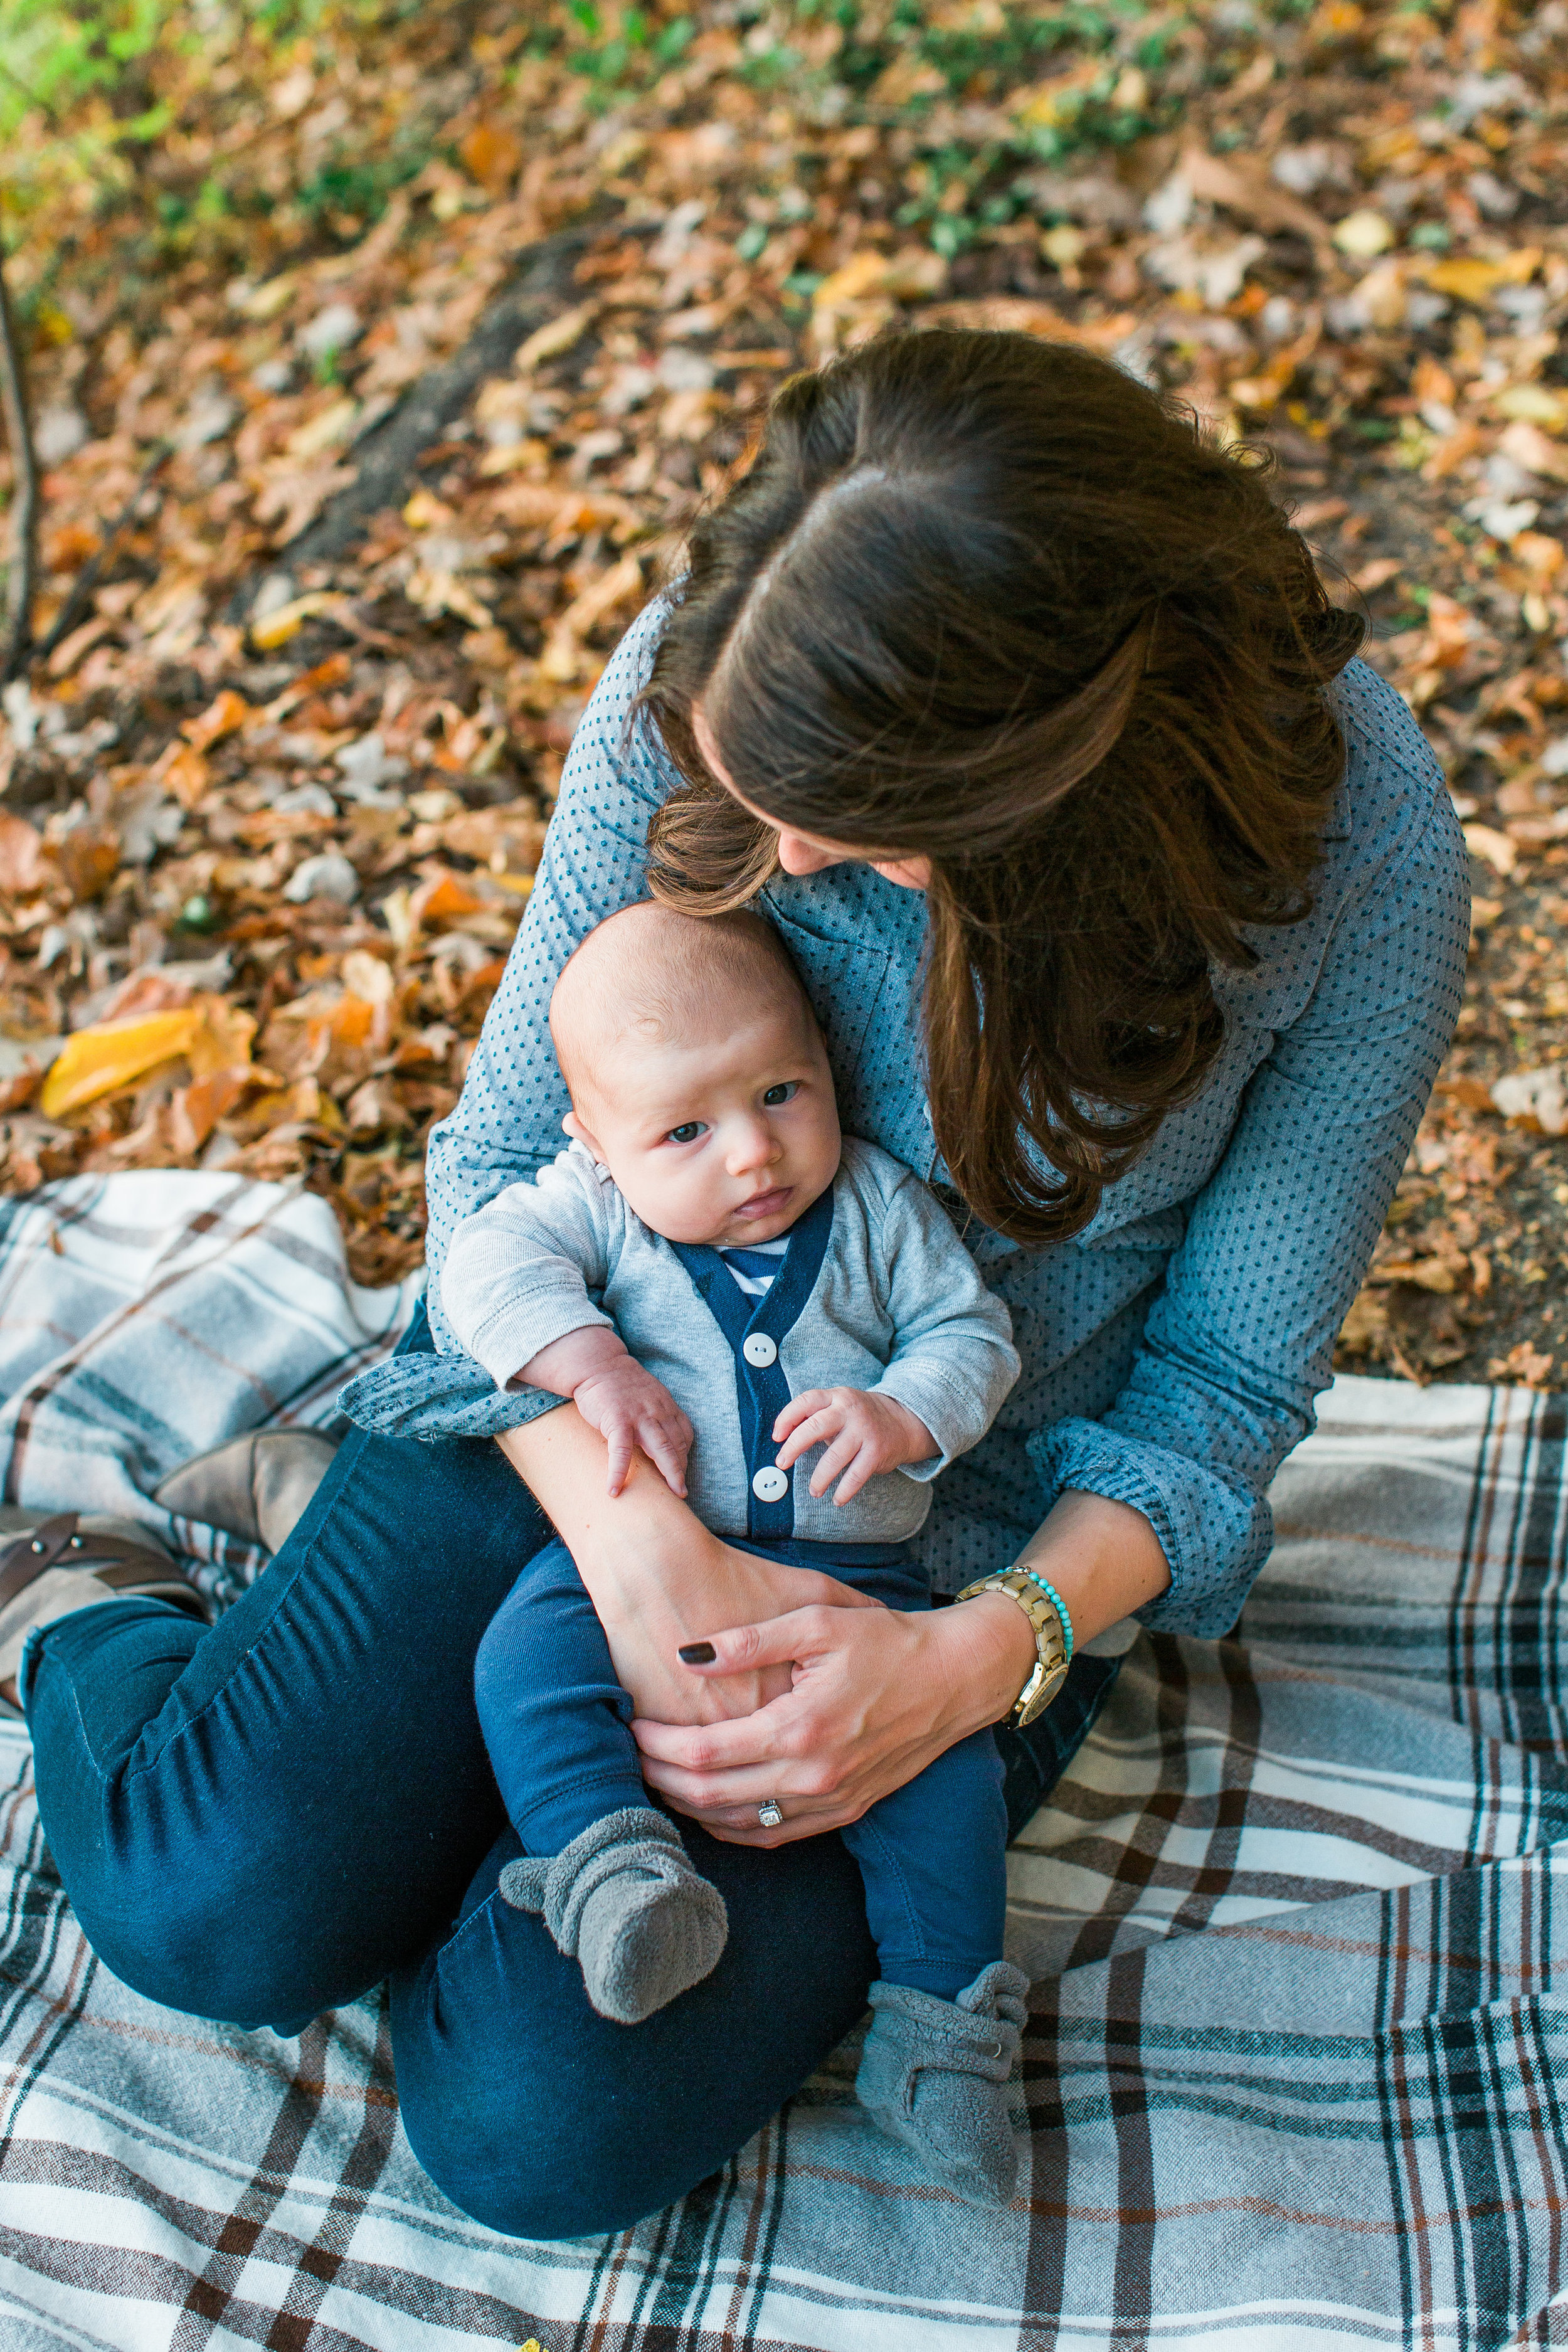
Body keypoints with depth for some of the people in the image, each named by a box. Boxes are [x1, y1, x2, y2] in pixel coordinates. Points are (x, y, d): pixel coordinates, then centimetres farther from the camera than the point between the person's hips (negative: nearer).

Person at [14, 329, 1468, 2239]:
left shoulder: (1360, 861, -22)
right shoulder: (701, 688, -18)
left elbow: (1227, 1377, -10)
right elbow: (508, 1148, -9)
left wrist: (983, 1655, -27)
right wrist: (640, 1541, -24)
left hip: (969, 1538, 0)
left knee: (541, 2123, -14)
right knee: (213, 1909, -17)